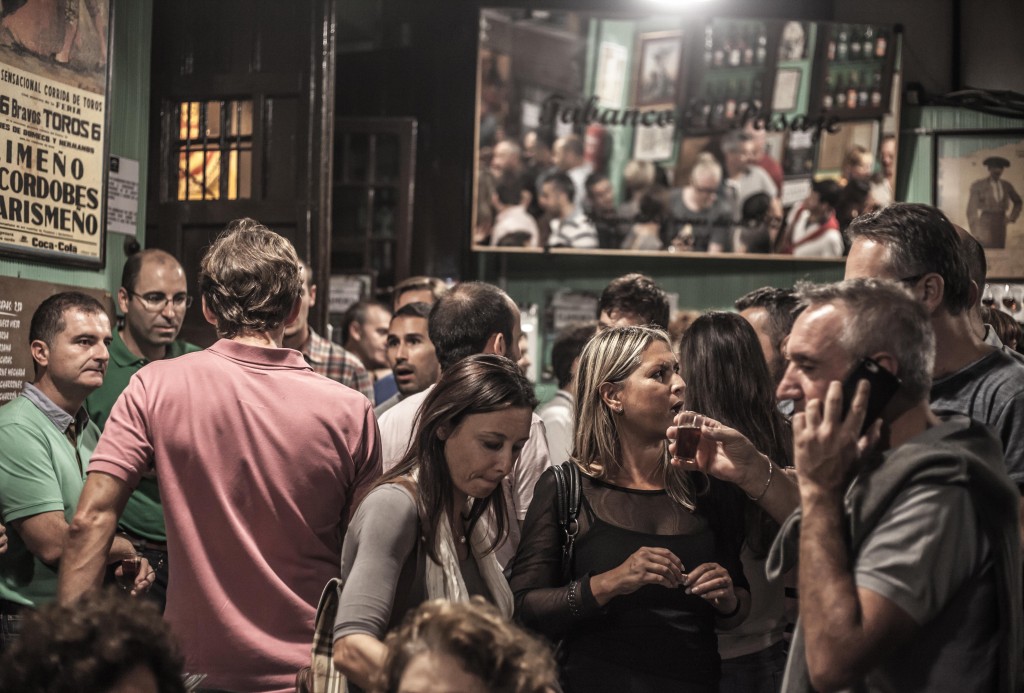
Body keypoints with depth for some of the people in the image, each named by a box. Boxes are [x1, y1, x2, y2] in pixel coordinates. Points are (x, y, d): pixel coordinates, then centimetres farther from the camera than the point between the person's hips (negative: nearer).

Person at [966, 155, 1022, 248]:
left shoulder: (1006, 185, 10)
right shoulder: (978, 186, -4)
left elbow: (1017, 202, 26)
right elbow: (971, 210, -5)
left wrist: (1012, 217, 12)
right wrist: (974, 232, -9)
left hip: (1000, 225, 5)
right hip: (985, 224, -5)